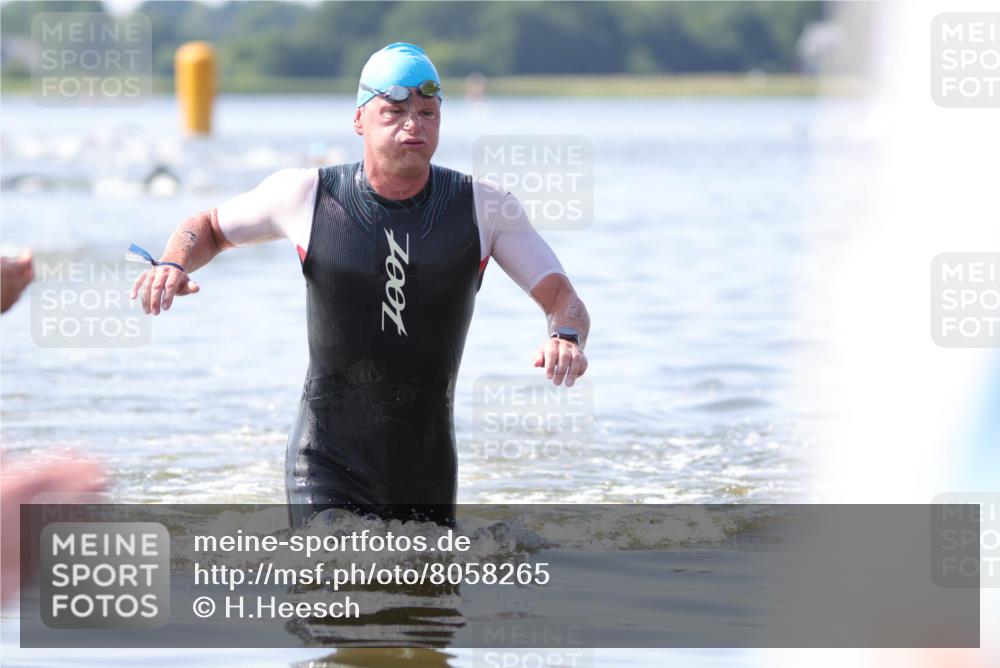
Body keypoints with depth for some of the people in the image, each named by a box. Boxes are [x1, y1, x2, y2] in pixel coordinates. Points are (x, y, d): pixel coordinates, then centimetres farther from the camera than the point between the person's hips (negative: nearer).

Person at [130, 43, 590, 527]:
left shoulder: (484, 208, -3)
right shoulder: (305, 195, -4)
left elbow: (562, 298, -3)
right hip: (328, 466, -2)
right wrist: (174, 264, -9)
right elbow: (209, 227, 13)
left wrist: (566, 337, -26)